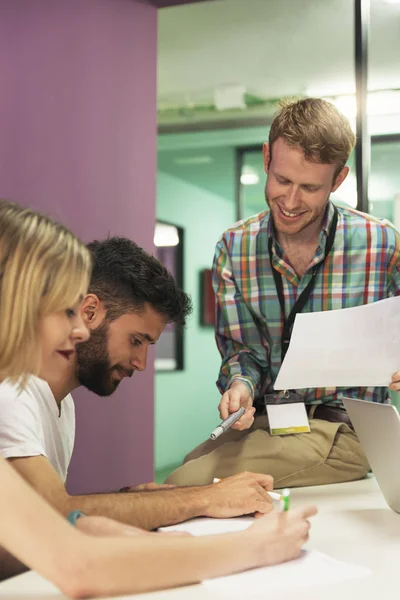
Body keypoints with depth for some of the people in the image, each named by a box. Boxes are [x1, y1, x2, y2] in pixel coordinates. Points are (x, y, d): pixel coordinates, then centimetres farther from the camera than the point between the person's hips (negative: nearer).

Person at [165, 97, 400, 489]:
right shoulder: (233, 249, 2)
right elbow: (239, 348, 7)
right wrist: (240, 384, -15)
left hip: (344, 429, -4)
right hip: (262, 422, 4)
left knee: (187, 485, -22)